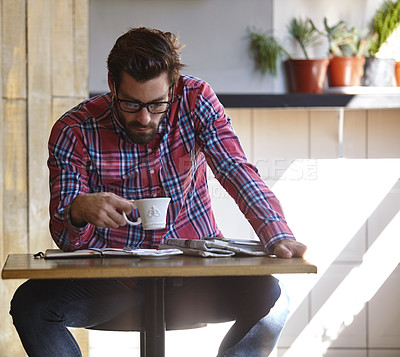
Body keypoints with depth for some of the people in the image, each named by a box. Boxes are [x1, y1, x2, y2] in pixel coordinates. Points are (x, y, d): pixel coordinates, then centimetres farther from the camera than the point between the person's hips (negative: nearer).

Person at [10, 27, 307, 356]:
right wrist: (80, 209, -36)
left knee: (270, 297, -26)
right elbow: (66, 238, -10)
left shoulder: (196, 100, -8)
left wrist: (279, 236, -32)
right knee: (30, 305, -26)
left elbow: (237, 172, -13)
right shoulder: (74, 131, -10)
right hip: (111, 277, 0)